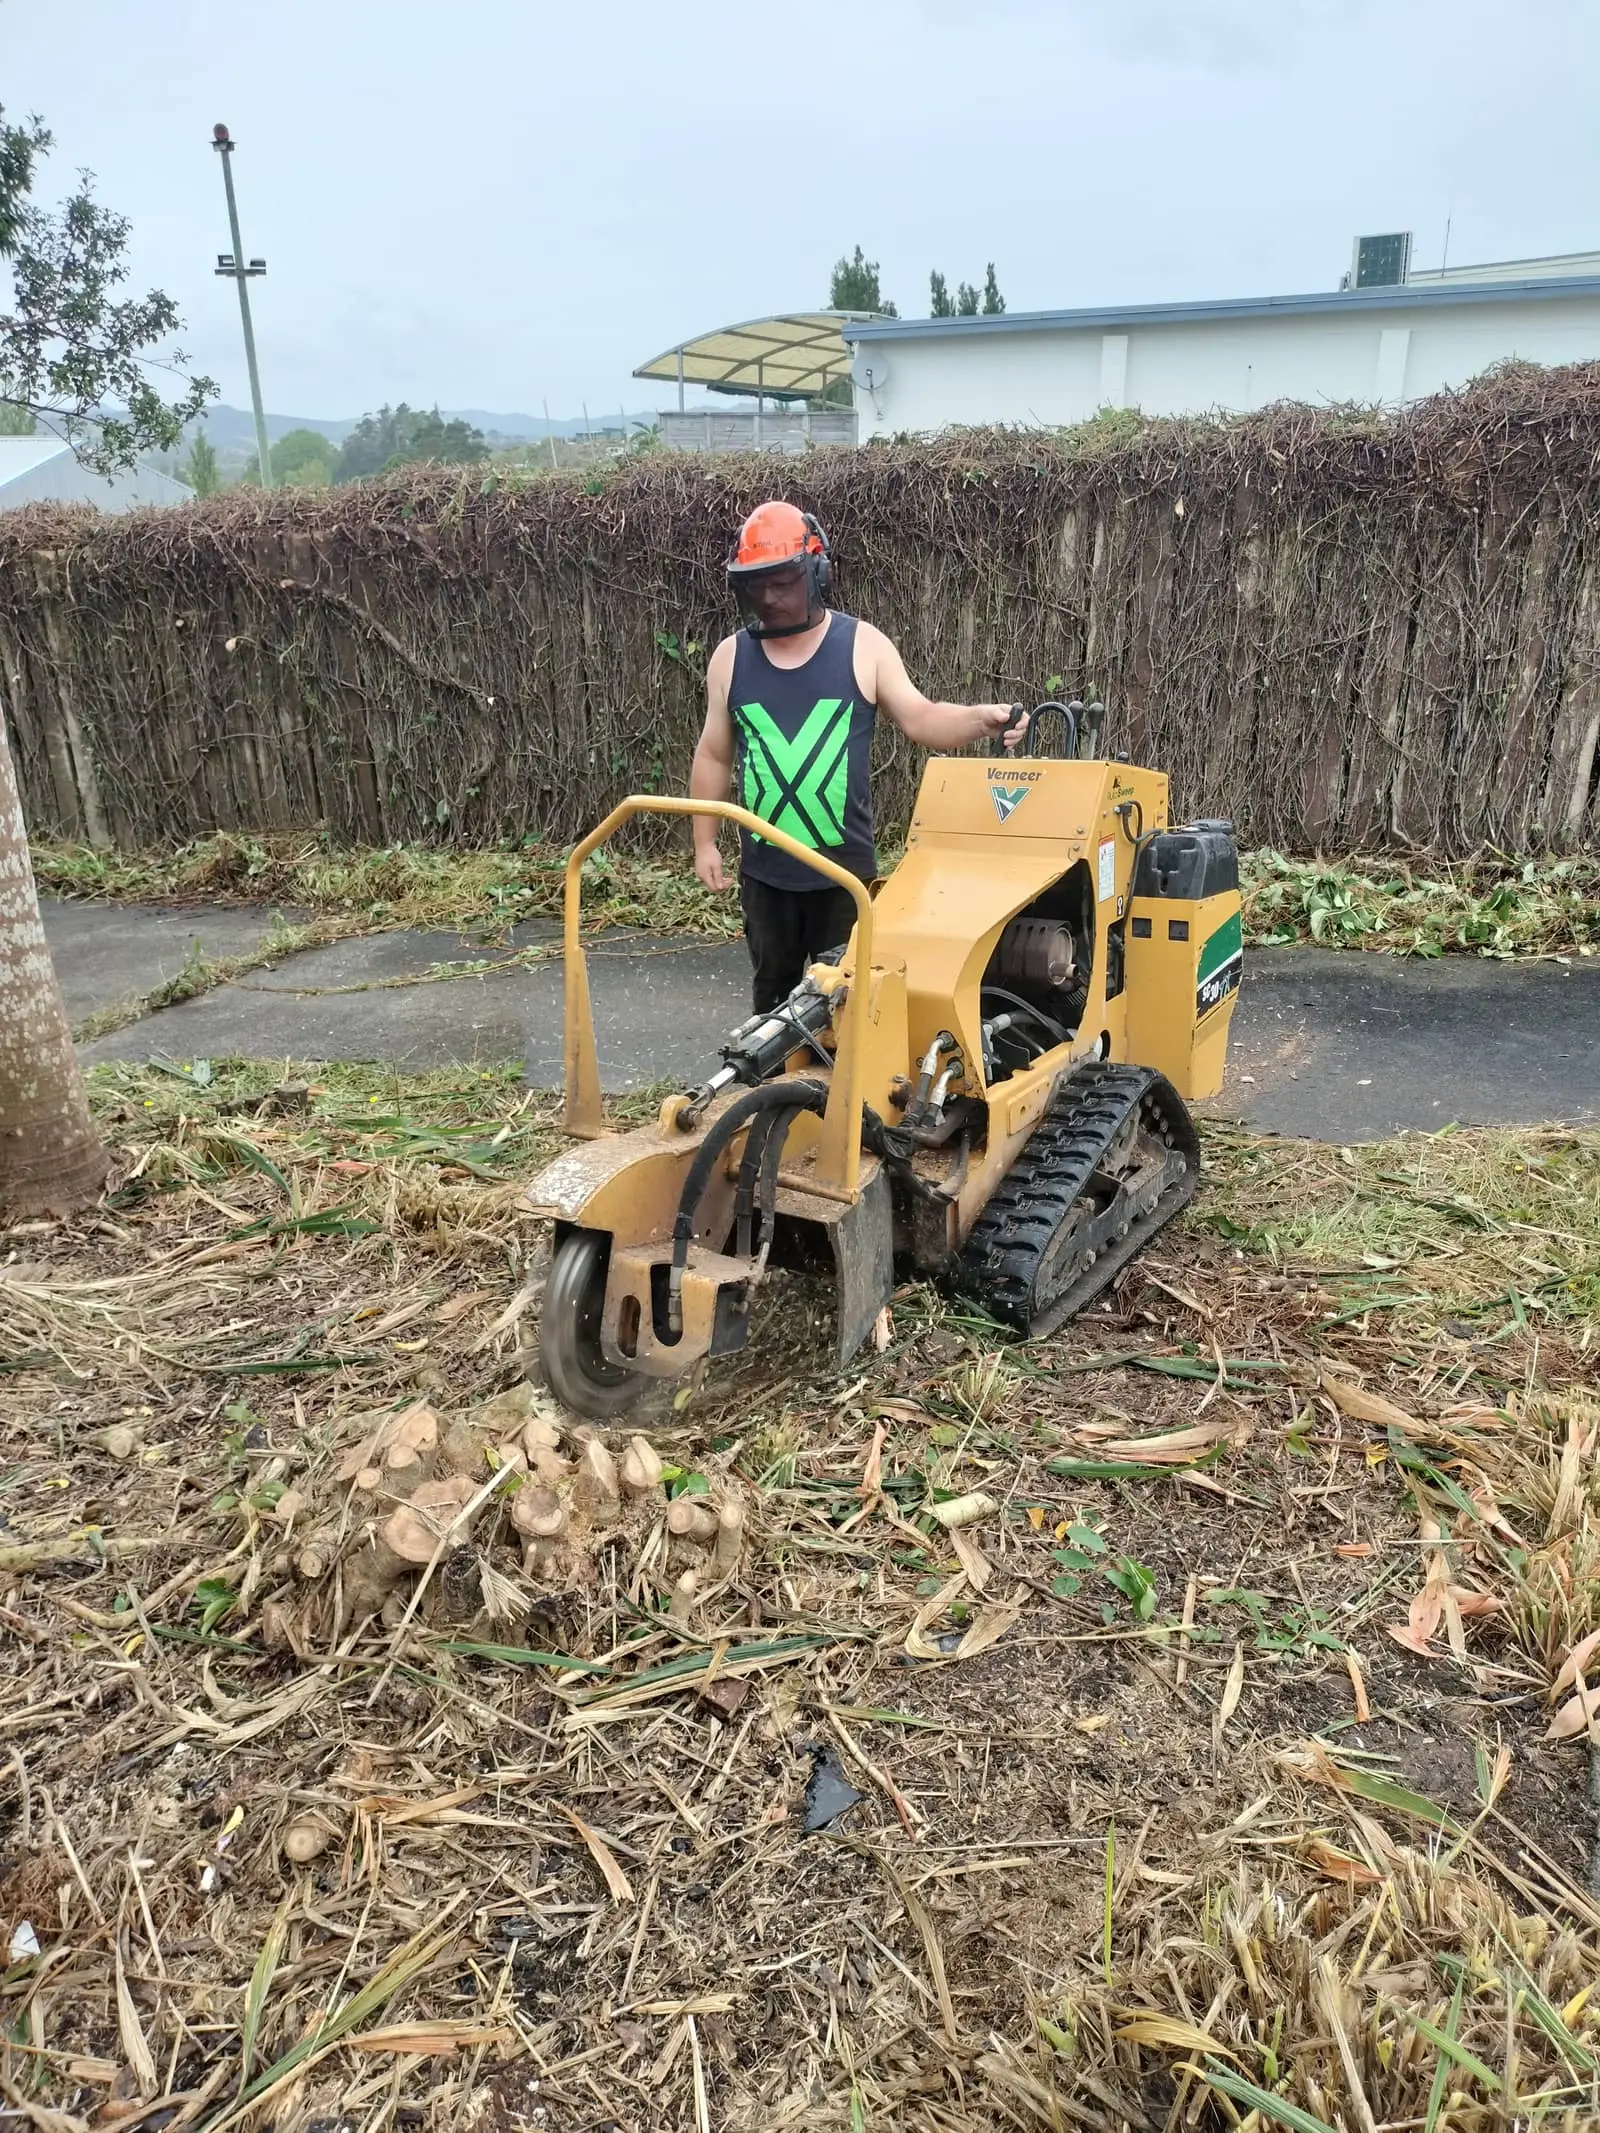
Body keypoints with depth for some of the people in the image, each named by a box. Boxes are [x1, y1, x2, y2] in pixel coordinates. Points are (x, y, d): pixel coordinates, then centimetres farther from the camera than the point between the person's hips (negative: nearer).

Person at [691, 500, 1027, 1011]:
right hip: (764, 869, 2)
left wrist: (982, 718, -23)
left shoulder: (862, 646, -3)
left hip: (844, 865, -2)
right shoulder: (730, 657, 3)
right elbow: (713, 757, 9)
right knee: (772, 988, 15)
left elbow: (920, 719, -4)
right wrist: (705, 842, 7)